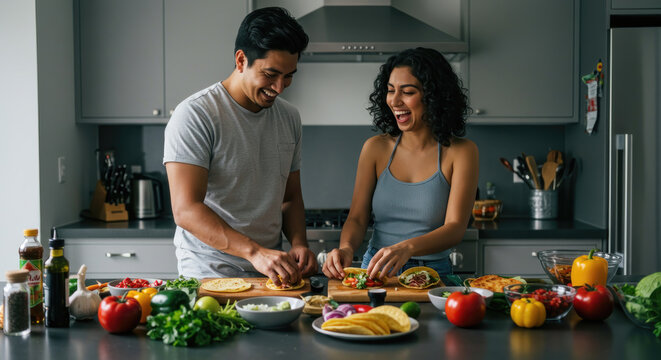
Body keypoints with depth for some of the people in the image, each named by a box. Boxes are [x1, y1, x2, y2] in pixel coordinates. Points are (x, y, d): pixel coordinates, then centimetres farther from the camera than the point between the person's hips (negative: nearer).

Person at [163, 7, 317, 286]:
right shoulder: (195, 115, -10)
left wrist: (298, 243, 0)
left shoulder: (289, 117, 12)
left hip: (270, 274, 5)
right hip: (209, 273, -5)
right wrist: (255, 252, -28)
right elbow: (186, 210, -18)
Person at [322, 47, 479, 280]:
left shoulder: (461, 152, -1)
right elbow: (357, 217, 5)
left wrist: (406, 248, -30)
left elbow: (456, 228, -11)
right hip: (375, 272, 2)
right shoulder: (376, 148, 7)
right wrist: (346, 248, -18)